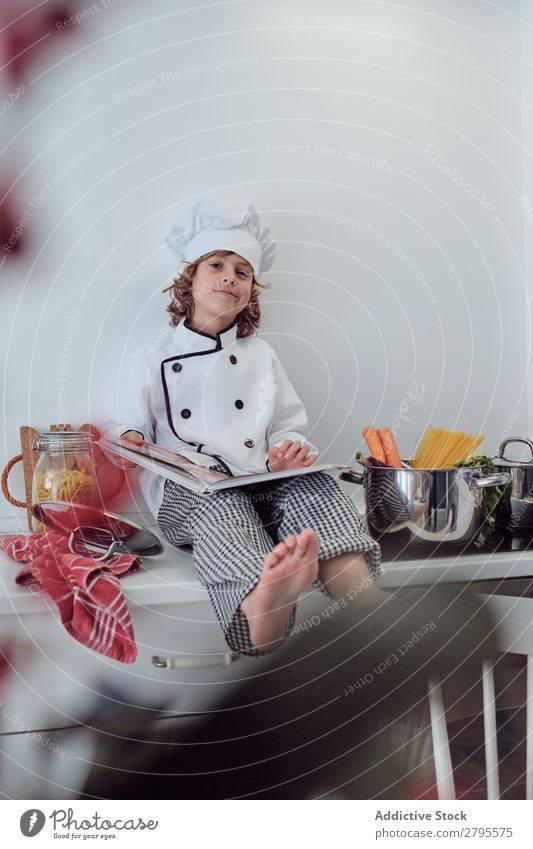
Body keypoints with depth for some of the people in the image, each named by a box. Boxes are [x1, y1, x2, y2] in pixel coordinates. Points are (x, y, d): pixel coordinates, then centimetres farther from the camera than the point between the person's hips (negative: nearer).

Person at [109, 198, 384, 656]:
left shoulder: (261, 356, 24)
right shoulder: (150, 360, 17)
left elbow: (291, 429, 19)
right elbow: (131, 430, 13)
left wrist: (290, 451, -6)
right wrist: (131, 442, -13)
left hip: (262, 485, 3)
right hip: (184, 494, -2)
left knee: (311, 481, -30)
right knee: (218, 497, -38)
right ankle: (263, 604, -69)